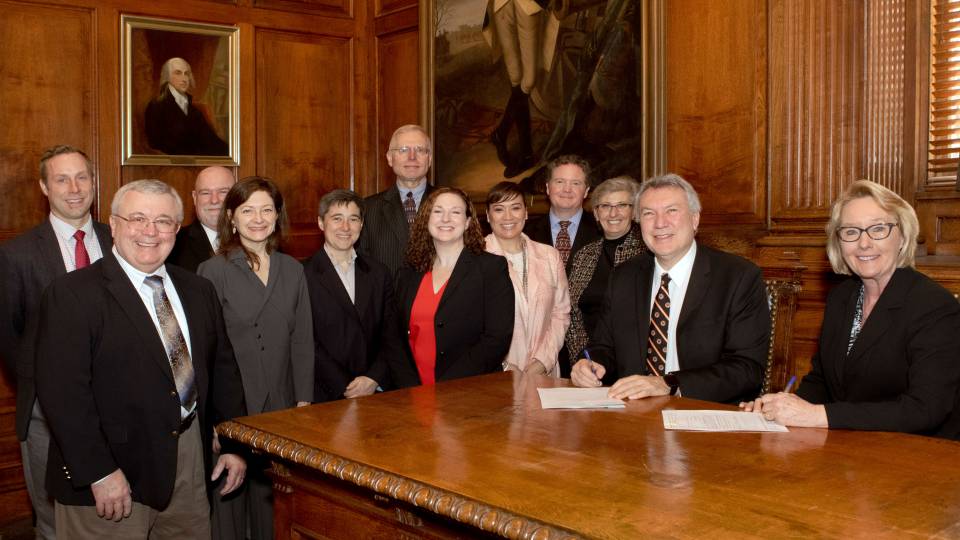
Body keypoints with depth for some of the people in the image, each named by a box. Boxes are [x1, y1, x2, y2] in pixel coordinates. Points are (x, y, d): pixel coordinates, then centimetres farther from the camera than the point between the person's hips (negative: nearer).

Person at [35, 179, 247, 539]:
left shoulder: (198, 291, 9)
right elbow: (62, 390, -16)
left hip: (192, 466, 5)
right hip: (113, 473, -5)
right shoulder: (72, 293, -9)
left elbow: (223, 369, 12)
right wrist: (99, 472, -21)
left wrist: (234, 445, 7)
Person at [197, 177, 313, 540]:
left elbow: (302, 342, 7)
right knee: (228, 497, 7)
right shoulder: (213, 271, -4)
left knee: (272, 500, 10)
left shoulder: (292, 270, 7)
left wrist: (303, 401, 2)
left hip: (280, 407, 3)